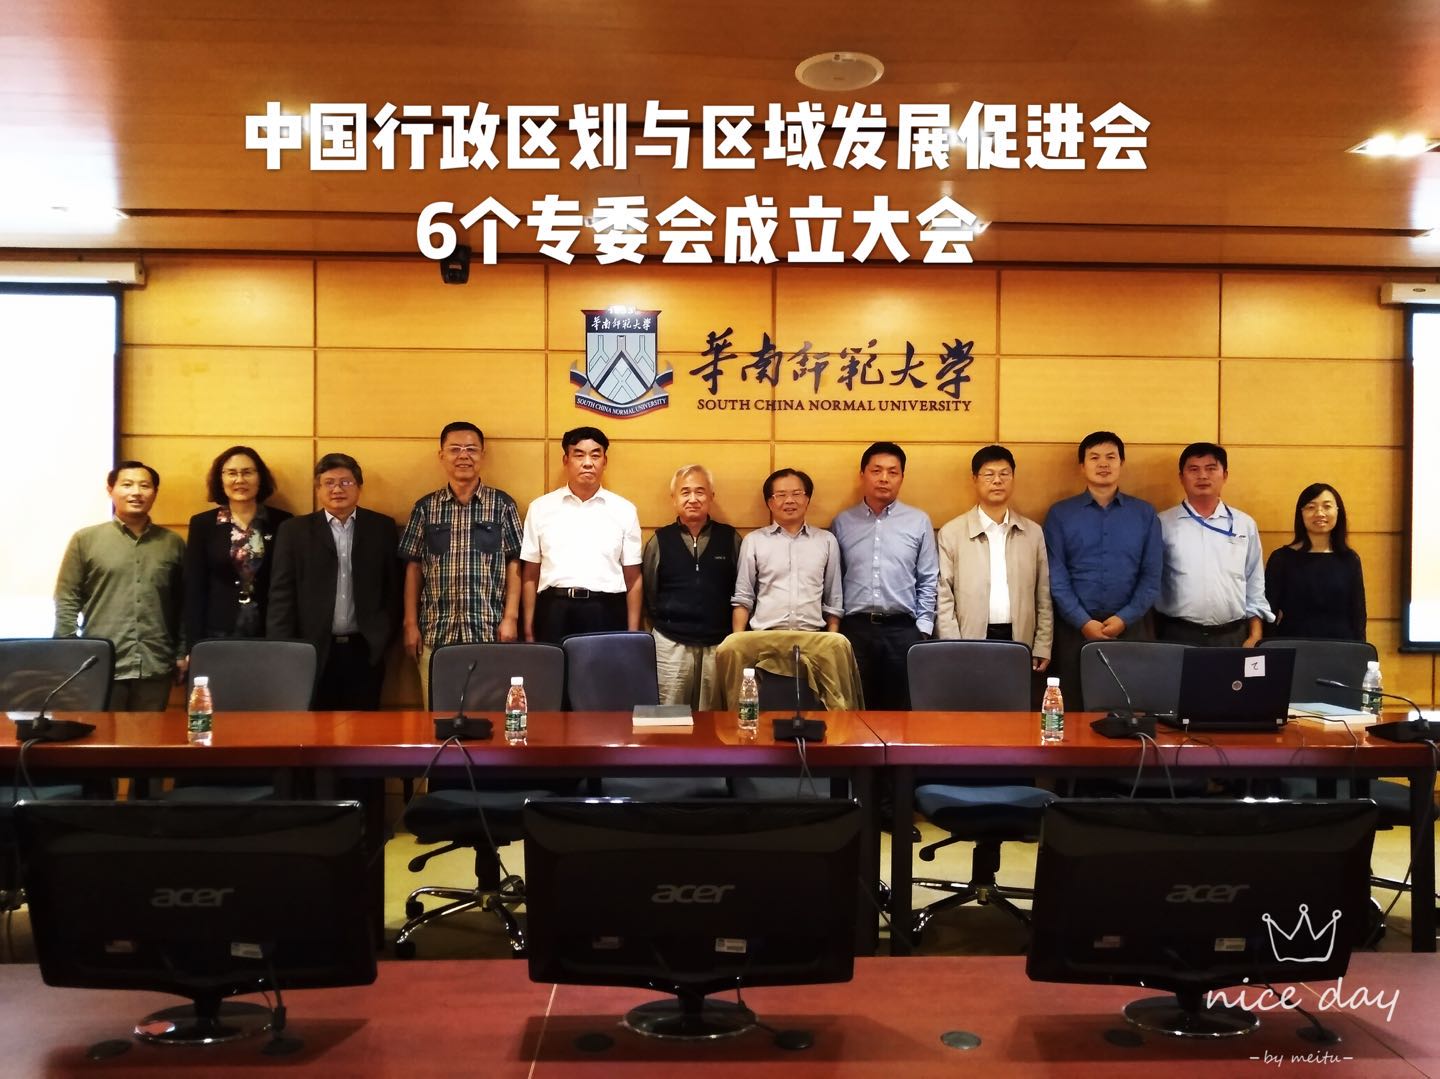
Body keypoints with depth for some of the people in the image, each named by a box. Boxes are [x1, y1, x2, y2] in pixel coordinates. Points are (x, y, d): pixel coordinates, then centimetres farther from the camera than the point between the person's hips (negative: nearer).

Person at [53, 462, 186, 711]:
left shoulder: (173, 543, 9)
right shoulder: (85, 540, 4)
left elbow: (183, 603, 11)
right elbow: (66, 603, 4)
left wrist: (182, 653, 7)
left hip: (155, 668, 2)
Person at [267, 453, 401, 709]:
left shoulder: (382, 527, 7)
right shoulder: (295, 530, 5)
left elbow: (393, 587, 8)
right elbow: (281, 593, 2)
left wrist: (384, 637, -2)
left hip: (364, 651, 1)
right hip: (312, 651, 0)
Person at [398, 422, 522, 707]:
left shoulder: (502, 504, 4)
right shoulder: (425, 507, 7)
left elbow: (514, 564, 3)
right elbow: (414, 568, 8)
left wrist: (510, 618, -4)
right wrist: (411, 624, 3)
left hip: (490, 631, -1)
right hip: (436, 632, 1)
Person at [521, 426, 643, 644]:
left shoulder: (624, 510, 8)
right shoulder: (541, 507, 8)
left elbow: (633, 578, 8)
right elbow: (530, 574, 10)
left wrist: (633, 633, 3)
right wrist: (529, 629, 5)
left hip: (606, 612, 0)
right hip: (555, 611, 0)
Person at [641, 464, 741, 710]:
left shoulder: (729, 538, 4)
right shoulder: (660, 540, 4)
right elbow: (648, 592, 10)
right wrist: (664, 625, 10)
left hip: (719, 644, 0)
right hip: (671, 644, 0)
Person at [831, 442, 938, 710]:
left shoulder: (919, 521, 6)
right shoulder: (842, 522, 8)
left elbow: (928, 581, 6)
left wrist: (923, 630, 1)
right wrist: (833, 626, 3)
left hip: (903, 630, 0)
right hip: (854, 628, 0)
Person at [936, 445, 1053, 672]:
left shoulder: (1033, 532, 9)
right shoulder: (951, 533, 0)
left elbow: (1044, 598, 11)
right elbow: (943, 600, -2)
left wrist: (1042, 648, 5)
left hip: (1020, 642, 2)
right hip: (971, 644, -2)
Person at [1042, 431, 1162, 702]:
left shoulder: (1145, 513, 8)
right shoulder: (1060, 514, 4)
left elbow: (1152, 576, 3)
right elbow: (1056, 576, -2)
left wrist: (1125, 618, -9)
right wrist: (1083, 622, -12)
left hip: (1130, 629, 1)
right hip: (1074, 628, -1)